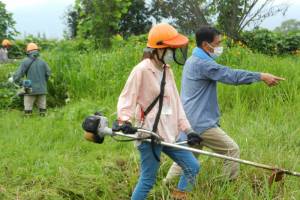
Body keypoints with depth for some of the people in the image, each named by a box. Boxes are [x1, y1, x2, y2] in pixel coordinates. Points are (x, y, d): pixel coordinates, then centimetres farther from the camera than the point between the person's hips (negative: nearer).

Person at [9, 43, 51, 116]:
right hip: (42, 89, 3)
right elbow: (48, 73, 5)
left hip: (31, 89, -3)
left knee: (28, 109, 4)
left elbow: (19, 73, -6)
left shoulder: (25, 62, -6)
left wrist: (12, 79, 13)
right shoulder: (42, 62, 3)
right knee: (42, 107, 11)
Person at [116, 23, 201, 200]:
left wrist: (188, 130, 7)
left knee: (193, 167, 8)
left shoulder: (167, 71, 10)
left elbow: (175, 102, 12)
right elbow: (126, 99, -12)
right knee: (148, 179, -3)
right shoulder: (142, 70, -13)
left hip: (169, 133, 8)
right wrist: (125, 120, -30)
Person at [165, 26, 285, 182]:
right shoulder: (203, 63, -18)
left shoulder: (193, 60, 16)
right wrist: (261, 76, -18)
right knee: (232, 150, -1)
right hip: (201, 123, -10)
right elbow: (231, 75, -21)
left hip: (190, 121, 10)